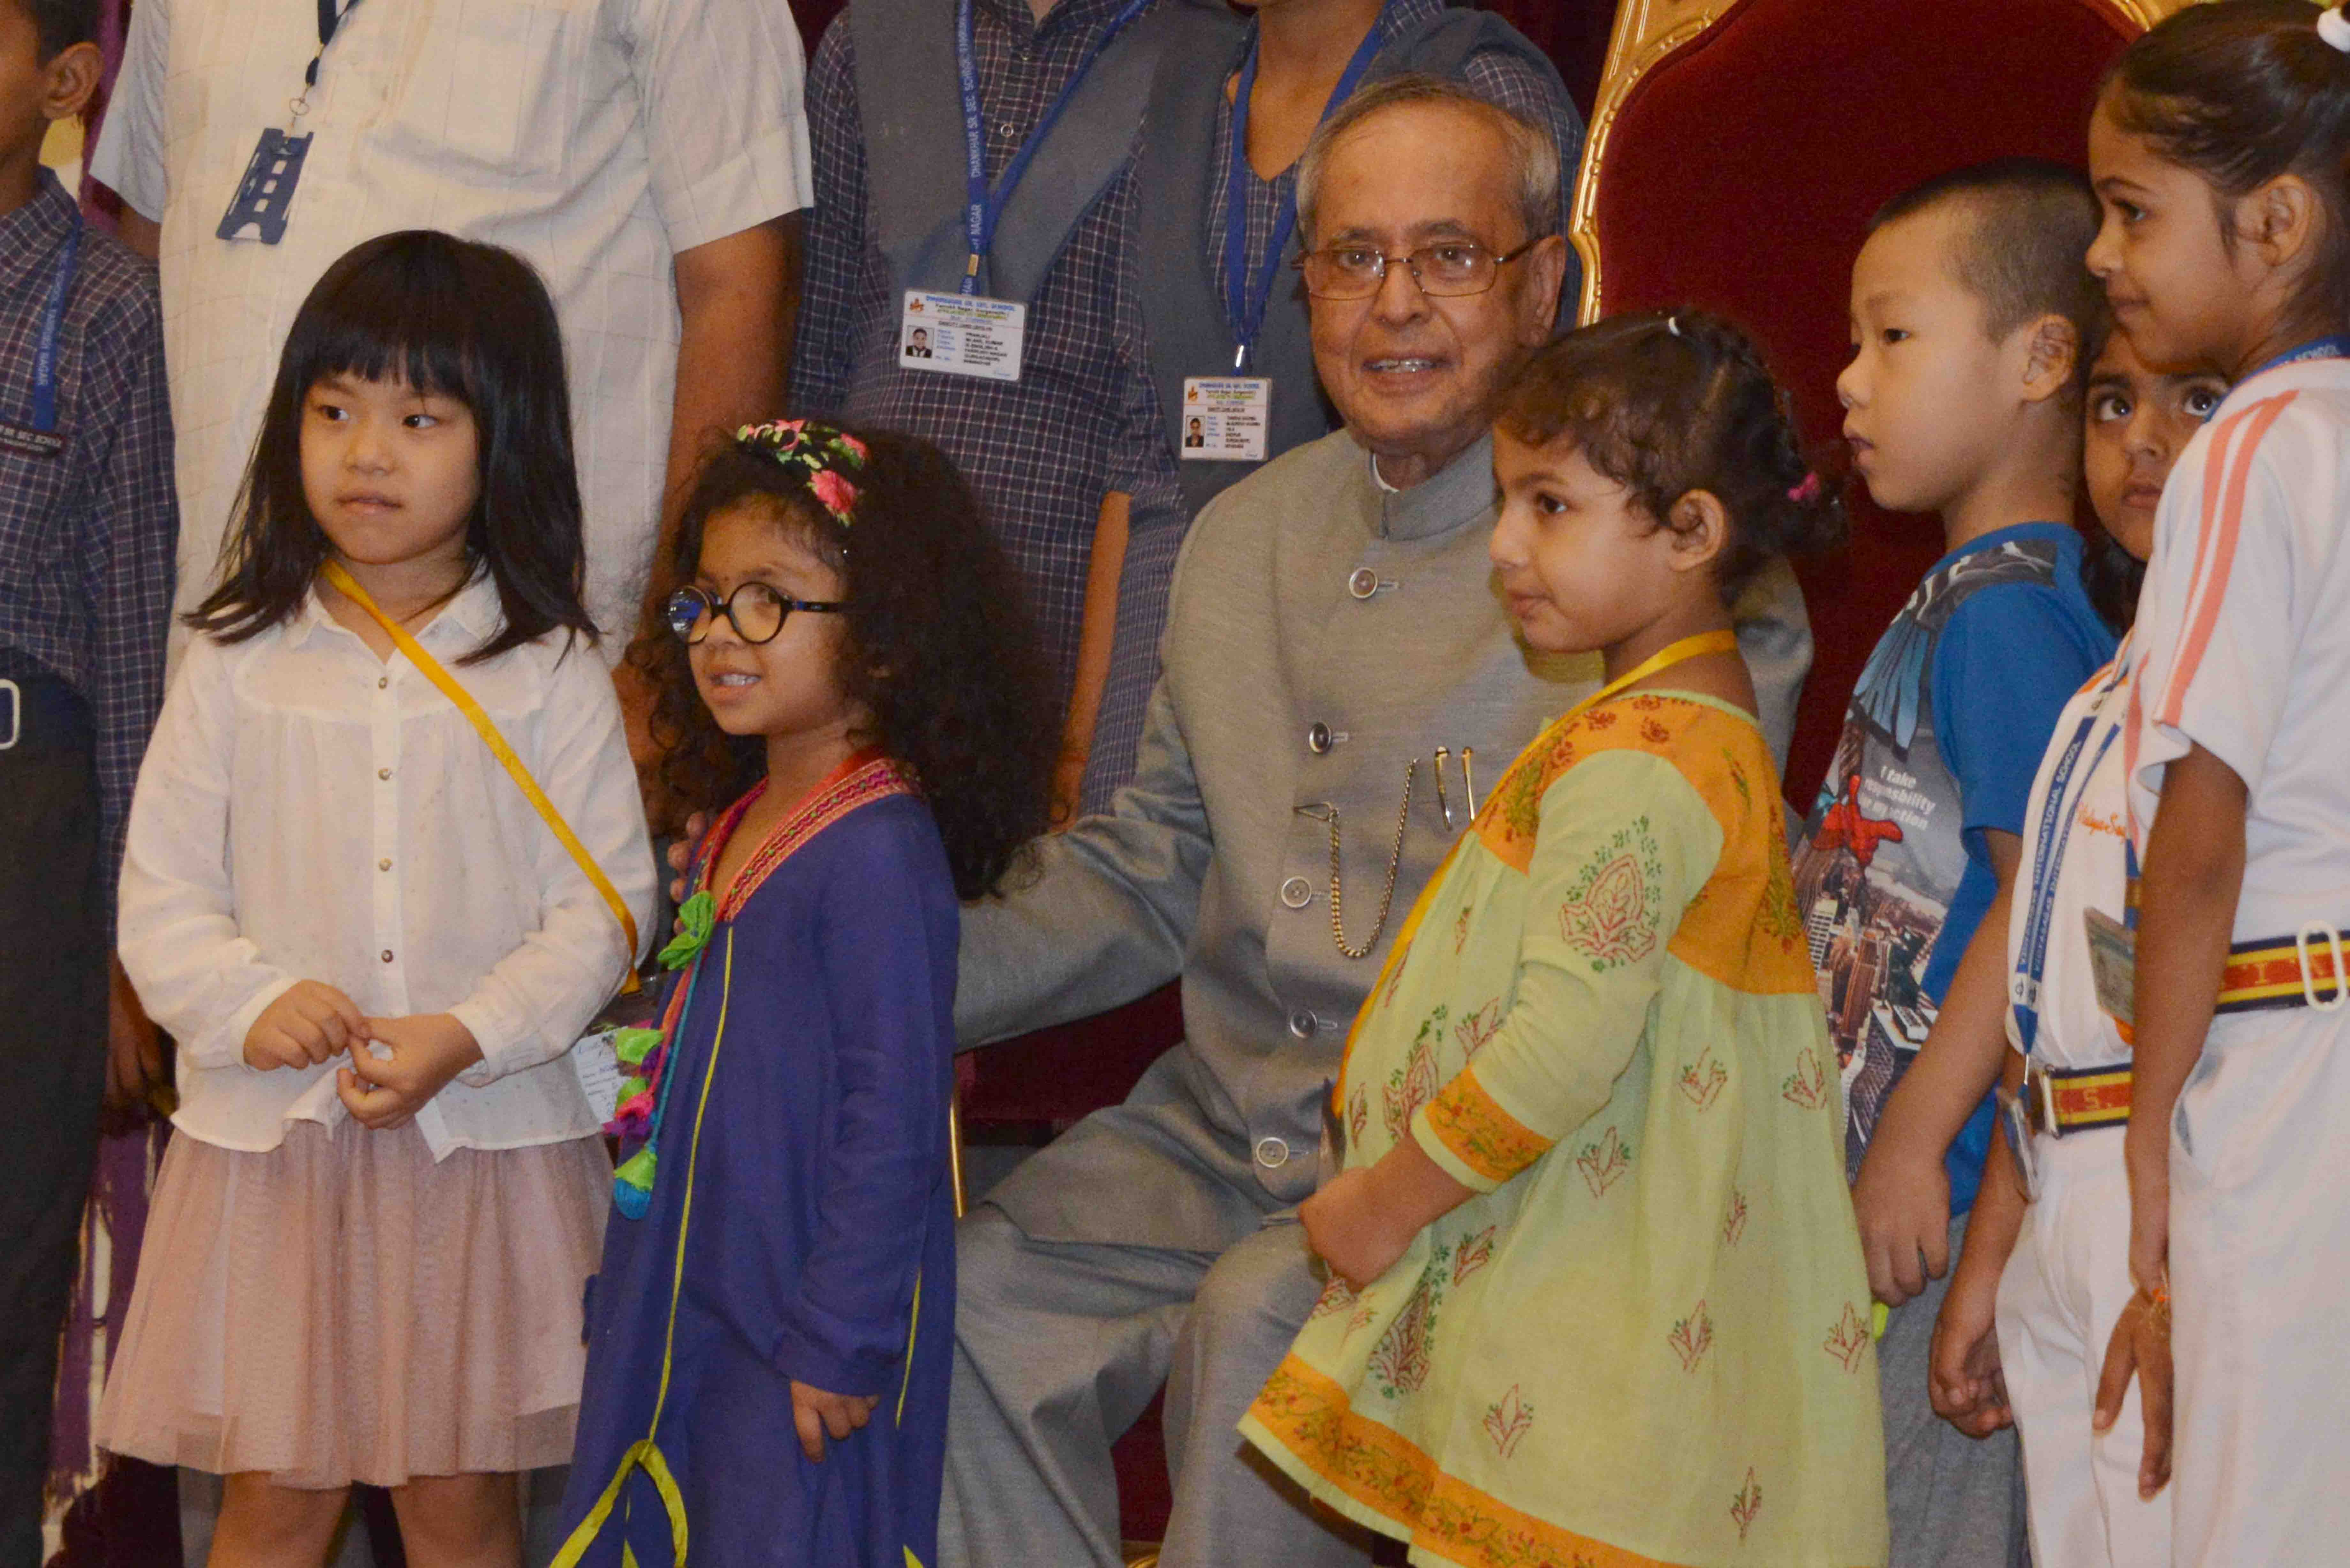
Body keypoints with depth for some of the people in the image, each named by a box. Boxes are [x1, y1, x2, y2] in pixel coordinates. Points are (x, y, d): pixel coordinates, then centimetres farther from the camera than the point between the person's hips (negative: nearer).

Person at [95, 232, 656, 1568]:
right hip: (273, 1137, 1)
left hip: (489, 1139, -1)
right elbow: (161, 896, 3)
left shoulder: (549, 672, -1)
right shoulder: (239, 667, 3)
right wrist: (255, 1002, -16)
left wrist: (466, 1036, -17)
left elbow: (607, 908, -3)